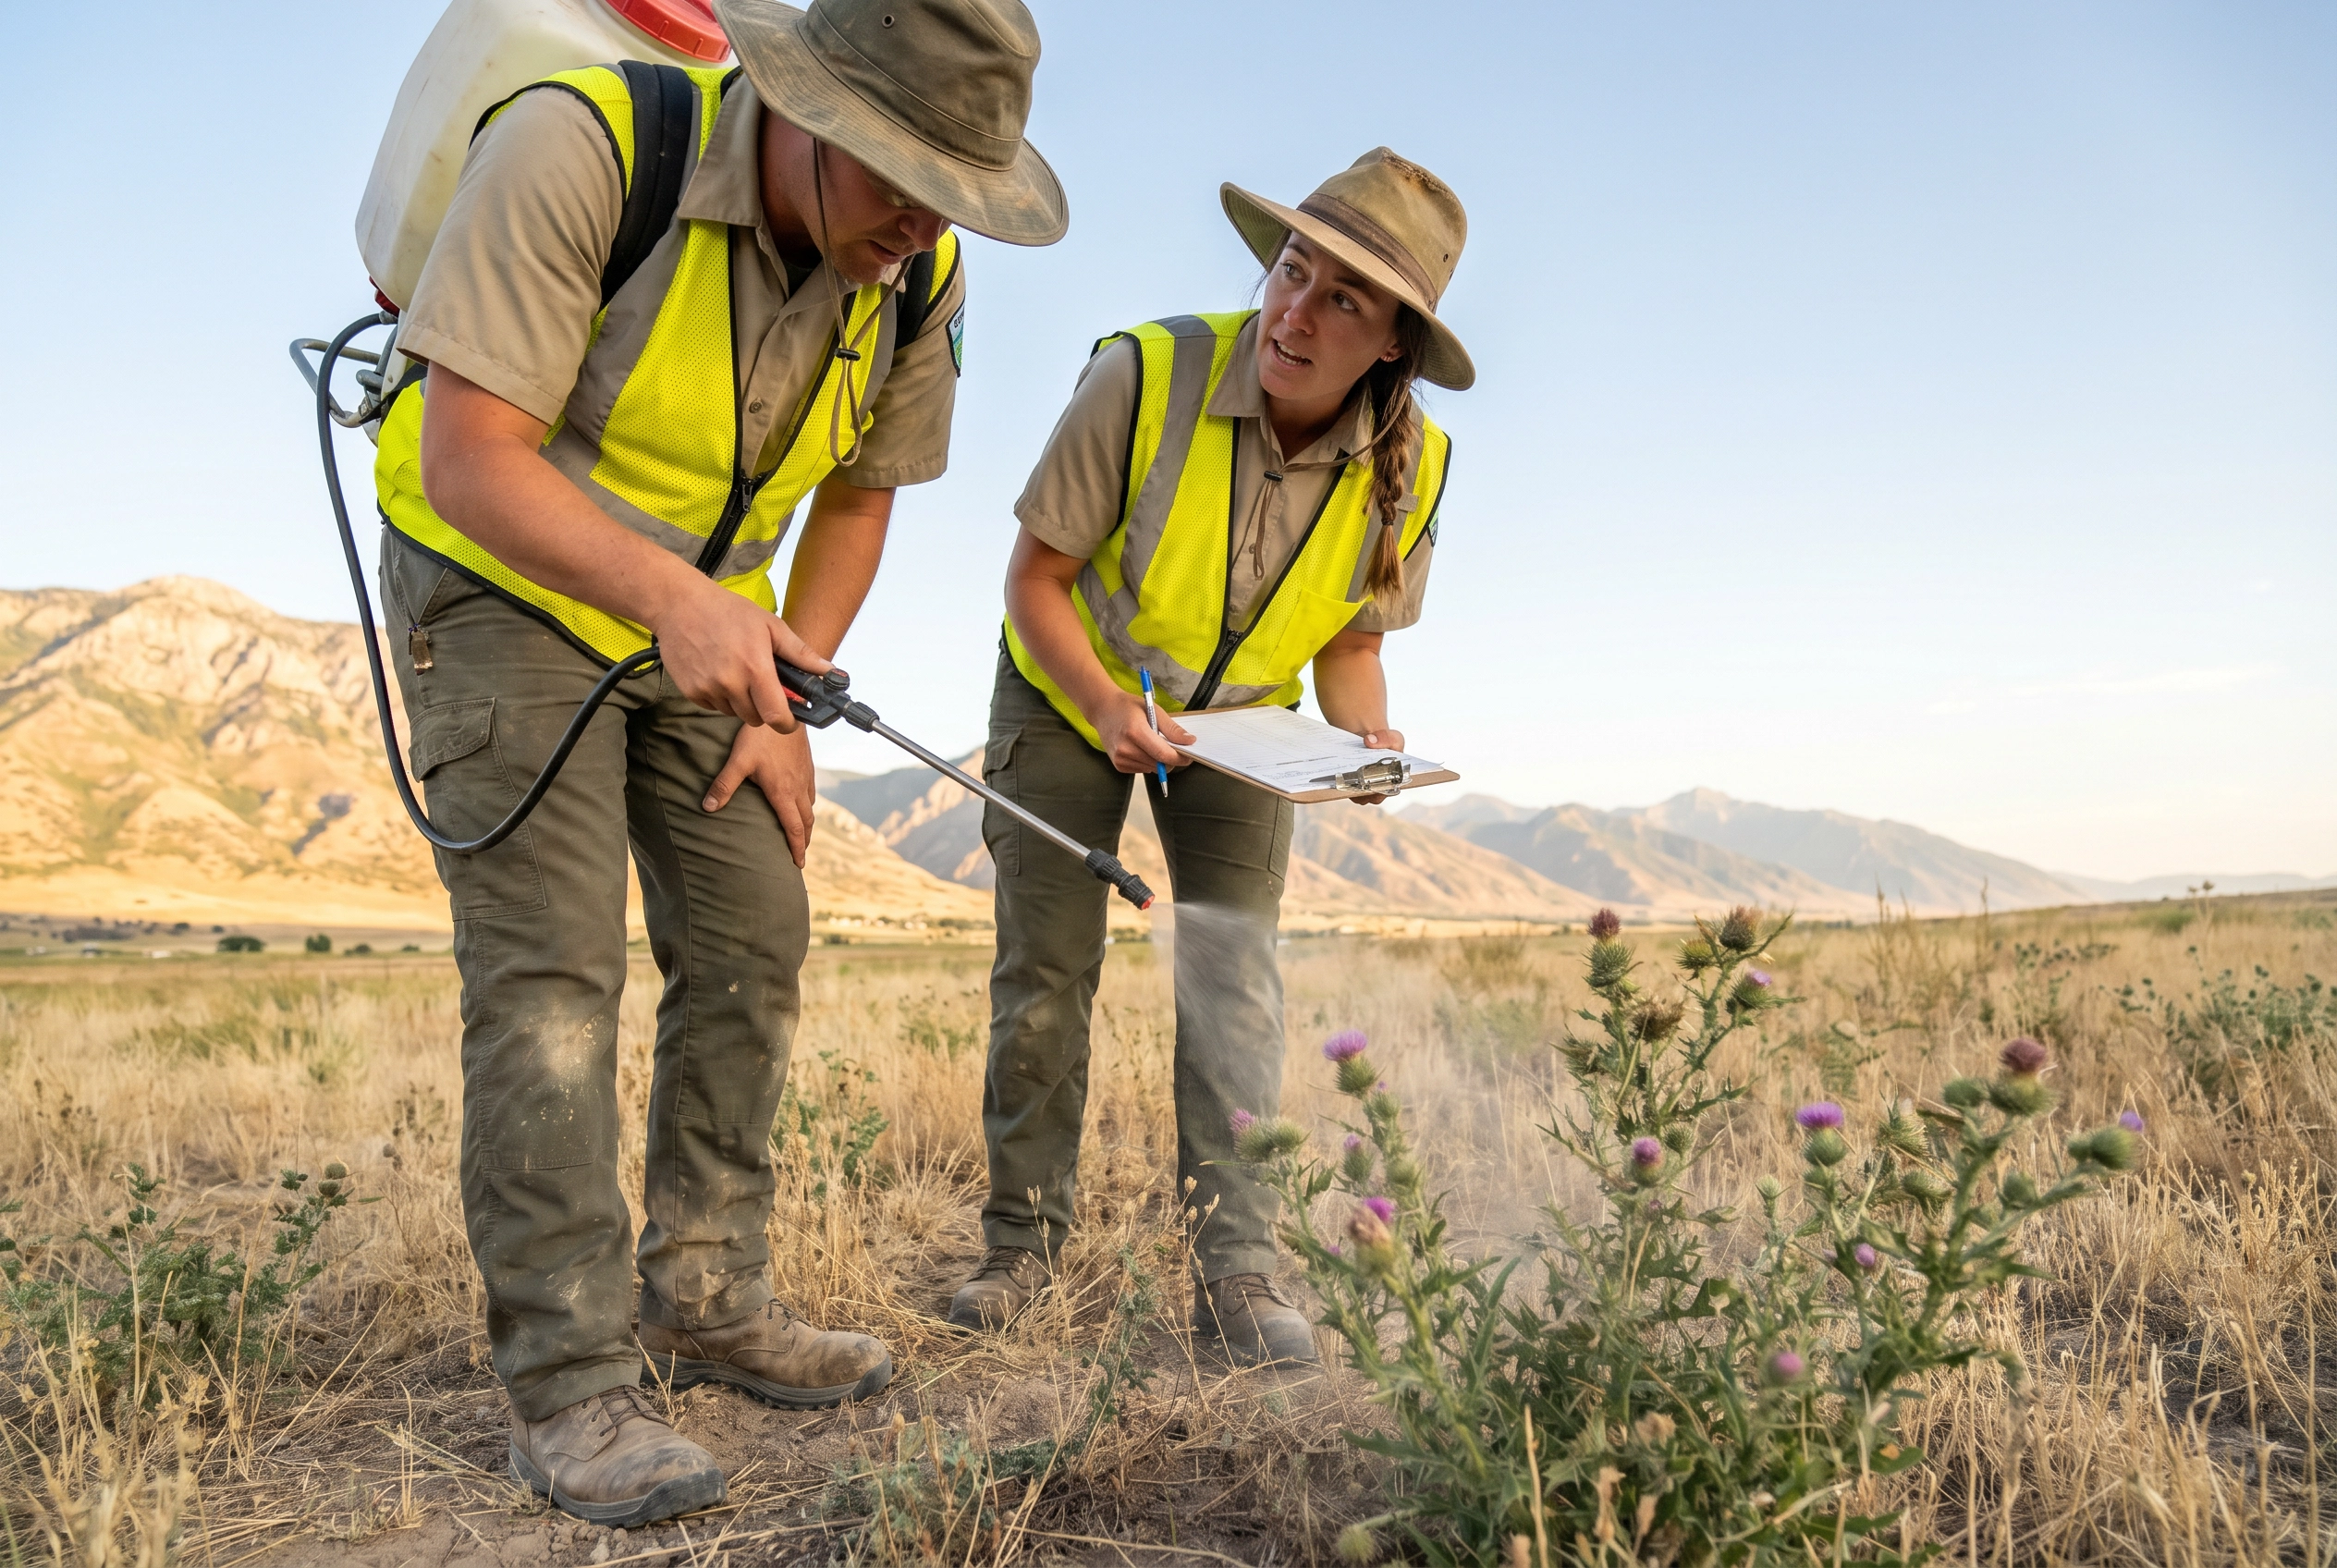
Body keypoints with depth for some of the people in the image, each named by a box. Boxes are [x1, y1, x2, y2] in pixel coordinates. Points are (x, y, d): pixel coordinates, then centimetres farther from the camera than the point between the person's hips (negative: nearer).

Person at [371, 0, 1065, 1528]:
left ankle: (707, 1300, 17)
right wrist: (675, 600, -46)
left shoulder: (919, 275, -11)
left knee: (751, 944, 2)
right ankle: (572, 1385, -6)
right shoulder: (581, 149, -28)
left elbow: (861, 497, 3)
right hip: (504, 581, -5)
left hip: (704, 611, 6)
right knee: (553, 961, -14)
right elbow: (467, 457, -31)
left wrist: (784, 709, -4)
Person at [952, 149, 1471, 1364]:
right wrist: (1106, 707, -34)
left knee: (1235, 973, -10)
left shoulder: (1409, 469, -19)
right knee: (1044, 969, -3)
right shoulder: (1144, 378, -29)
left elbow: (1352, 639, -3)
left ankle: (1237, 1272, -2)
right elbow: (1036, 577, -19)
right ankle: (1022, 1241, 14)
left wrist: (1367, 739, -24)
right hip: (1069, 694, -1)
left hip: (1241, 717, 2)